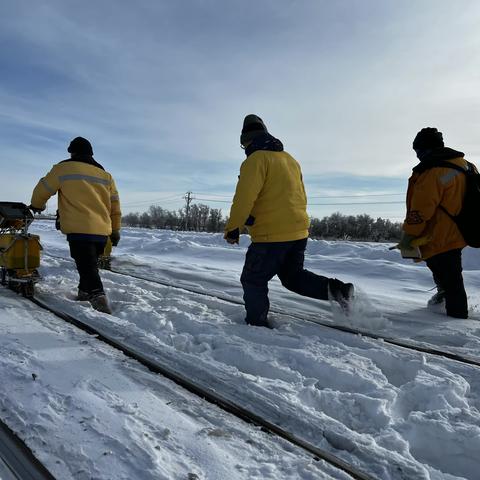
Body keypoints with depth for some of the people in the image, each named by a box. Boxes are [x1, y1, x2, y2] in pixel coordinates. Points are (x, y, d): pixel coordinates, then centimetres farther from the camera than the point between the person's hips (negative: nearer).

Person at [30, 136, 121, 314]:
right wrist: (115, 230, 22)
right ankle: (84, 292, 35)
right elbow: (115, 205, 15)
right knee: (90, 264, 23)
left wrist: (36, 205, 32)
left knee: (87, 267, -9)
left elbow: (43, 189, 12)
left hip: (79, 229, -6)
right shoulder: (105, 175, 14)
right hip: (102, 231, 6)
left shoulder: (63, 168, 2)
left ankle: (98, 298, -22)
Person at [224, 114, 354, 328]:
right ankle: (334, 289, 7)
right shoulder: (290, 159, 17)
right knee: (293, 276, 23)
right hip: (299, 232, 8)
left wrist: (232, 228, -11)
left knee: (253, 280, 8)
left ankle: (256, 324, 14)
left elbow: (244, 197, -18)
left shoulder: (256, 159, -9)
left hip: (271, 235, -8)